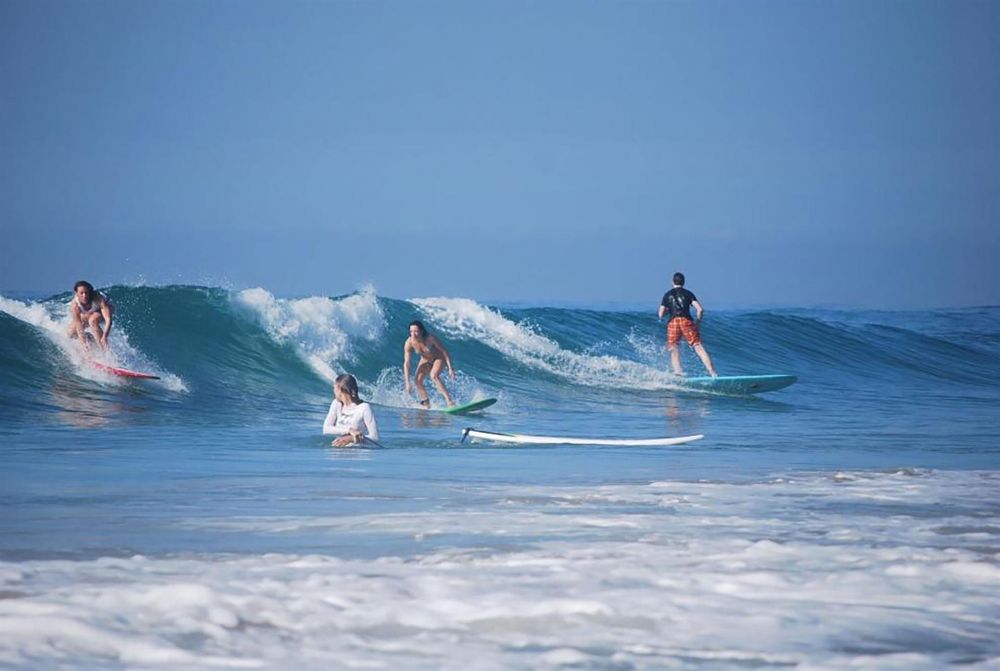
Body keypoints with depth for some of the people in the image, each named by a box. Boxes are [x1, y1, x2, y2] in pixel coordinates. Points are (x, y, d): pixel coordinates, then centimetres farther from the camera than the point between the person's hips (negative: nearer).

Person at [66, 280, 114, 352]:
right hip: (87, 314, 4)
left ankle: (103, 349, -30)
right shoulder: (74, 305, -33)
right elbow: (79, 326, -32)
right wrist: (84, 343, -44)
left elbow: (108, 319, -45)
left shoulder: (99, 299, -40)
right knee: (71, 333, -7)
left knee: (93, 320, -36)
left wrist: (104, 337, -59)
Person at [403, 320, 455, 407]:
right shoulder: (409, 343, -25)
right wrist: (407, 383, -29)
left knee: (434, 376, -29)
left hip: (439, 358, -4)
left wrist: (450, 368, -25)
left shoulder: (430, 339, -34)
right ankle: (425, 403, 7)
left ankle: (449, 401, -31)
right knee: (418, 379, -14)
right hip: (425, 361, 4)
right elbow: (406, 363, -24)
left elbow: (444, 351, -22)